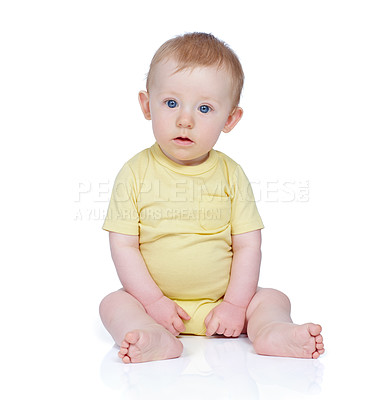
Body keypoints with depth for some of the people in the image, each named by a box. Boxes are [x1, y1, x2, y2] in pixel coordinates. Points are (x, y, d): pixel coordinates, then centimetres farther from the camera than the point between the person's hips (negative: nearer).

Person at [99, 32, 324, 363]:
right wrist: (153, 302, -16)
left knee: (274, 299, -10)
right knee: (113, 303, -23)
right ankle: (156, 339, -46)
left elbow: (248, 245, -4)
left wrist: (235, 304, -13)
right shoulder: (136, 172, -8)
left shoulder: (231, 174, -4)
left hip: (220, 302, 2)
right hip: (157, 301, -1)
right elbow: (123, 245, -9)